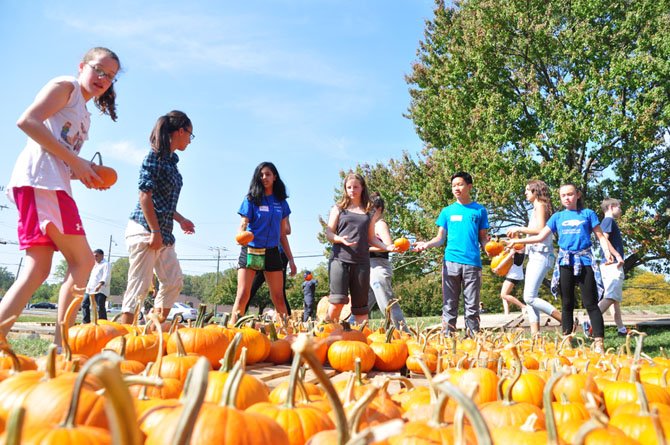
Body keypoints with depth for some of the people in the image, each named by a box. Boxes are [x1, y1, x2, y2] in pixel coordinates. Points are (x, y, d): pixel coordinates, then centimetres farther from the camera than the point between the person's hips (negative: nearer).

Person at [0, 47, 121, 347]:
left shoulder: (84, 115, 28)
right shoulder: (65, 86, 3)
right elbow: (27, 121, -12)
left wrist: (86, 174, 6)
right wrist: (76, 162, -13)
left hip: (54, 186, 9)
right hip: (38, 180, -9)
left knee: (37, 270, 3)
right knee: (82, 261, -10)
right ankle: (60, 346, -9)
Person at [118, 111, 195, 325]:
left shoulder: (171, 160, 16)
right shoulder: (156, 155, -10)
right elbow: (145, 195, -16)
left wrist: (181, 220, 28)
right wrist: (155, 232, -19)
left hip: (164, 232, 10)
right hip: (145, 230, -9)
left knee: (174, 282, 10)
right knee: (140, 285, -8)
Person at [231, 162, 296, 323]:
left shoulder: (281, 202, 9)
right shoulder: (251, 199, 1)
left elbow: (283, 233, 13)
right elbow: (243, 225, -4)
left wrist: (290, 259, 10)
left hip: (272, 252, 2)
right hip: (250, 251, -2)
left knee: (278, 298, 5)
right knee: (243, 295, -8)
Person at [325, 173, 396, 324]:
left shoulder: (370, 212, 15)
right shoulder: (339, 208, 10)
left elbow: (371, 238, 16)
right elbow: (328, 233, 5)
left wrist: (387, 247, -1)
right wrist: (340, 239, -16)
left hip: (361, 261, 2)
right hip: (339, 259, -2)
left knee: (360, 305, 5)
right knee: (338, 300, -16)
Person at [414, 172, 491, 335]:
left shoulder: (479, 210, 11)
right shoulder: (447, 211, 13)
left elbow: (483, 238, 11)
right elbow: (440, 238, 10)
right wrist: (427, 244, -10)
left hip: (472, 262, -1)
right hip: (451, 261, 1)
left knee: (472, 306, 2)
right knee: (449, 305, 2)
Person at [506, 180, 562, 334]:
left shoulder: (540, 205, -5)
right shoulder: (537, 207, 22)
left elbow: (540, 230, -17)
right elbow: (536, 232, 15)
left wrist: (519, 229, -9)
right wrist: (517, 238, 16)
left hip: (541, 255, -10)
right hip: (535, 255, 10)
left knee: (530, 297, -15)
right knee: (529, 297, 5)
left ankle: (566, 321, -11)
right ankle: (535, 334, 3)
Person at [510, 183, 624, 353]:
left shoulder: (588, 214, 8)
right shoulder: (557, 217, 13)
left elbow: (601, 237, 6)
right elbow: (541, 236, 11)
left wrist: (610, 253, -10)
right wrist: (517, 241, 3)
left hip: (585, 260, -2)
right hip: (565, 262, 2)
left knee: (590, 303, -7)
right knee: (567, 304, 7)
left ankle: (598, 342, -8)